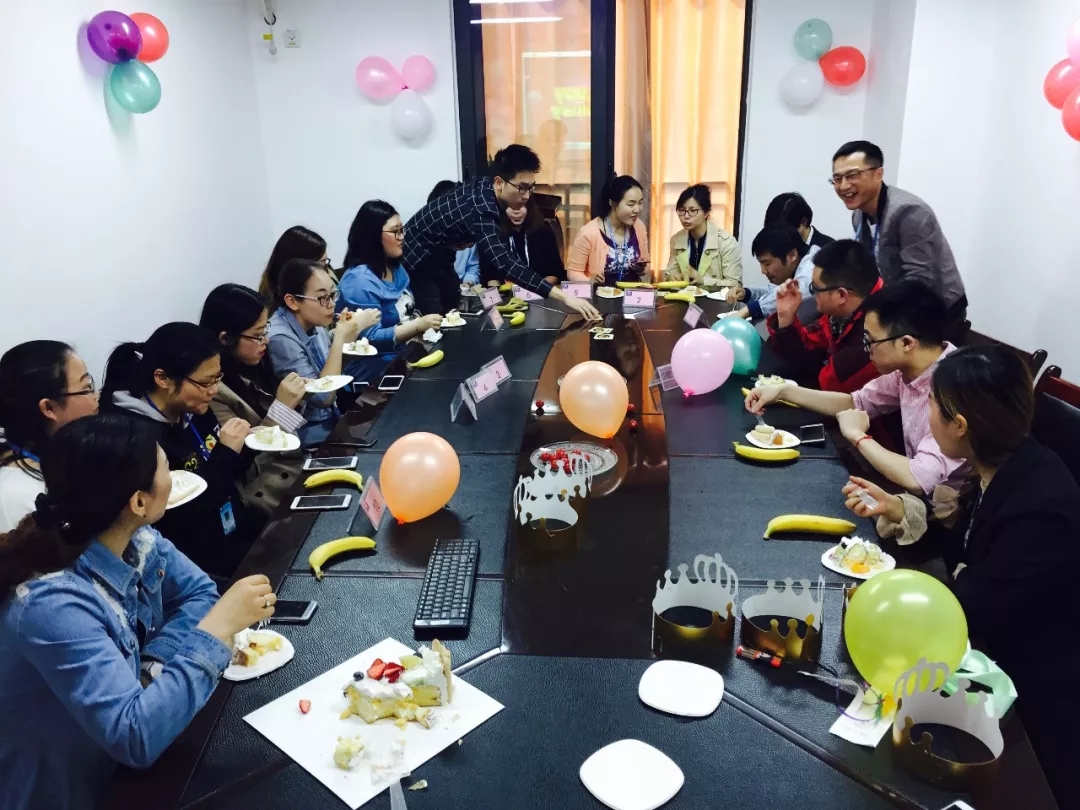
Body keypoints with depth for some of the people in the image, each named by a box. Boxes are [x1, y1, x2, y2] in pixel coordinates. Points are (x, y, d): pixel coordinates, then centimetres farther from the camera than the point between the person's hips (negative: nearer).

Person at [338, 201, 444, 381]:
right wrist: (419, 325, -23)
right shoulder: (359, 280, -18)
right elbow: (370, 339, -22)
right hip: (376, 365, -9)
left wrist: (424, 322, -1)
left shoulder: (395, 267, 9)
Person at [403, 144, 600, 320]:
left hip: (437, 254, 9)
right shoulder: (481, 210, -37)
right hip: (416, 258, -9)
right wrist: (565, 297, -52)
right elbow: (506, 263, -47)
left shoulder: (485, 187, -9)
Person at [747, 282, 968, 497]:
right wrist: (784, 391, 3)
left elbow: (920, 479, -37)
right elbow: (857, 402, 11)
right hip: (919, 498, 6)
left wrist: (858, 436, -22)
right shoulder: (909, 368, -5)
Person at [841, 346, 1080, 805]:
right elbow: (963, 543, 7)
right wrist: (895, 509, -5)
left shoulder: (1040, 509, -32)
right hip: (994, 649, 8)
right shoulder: (995, 469, -5)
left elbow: (971, 611, -28)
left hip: (1035, 688, -8)